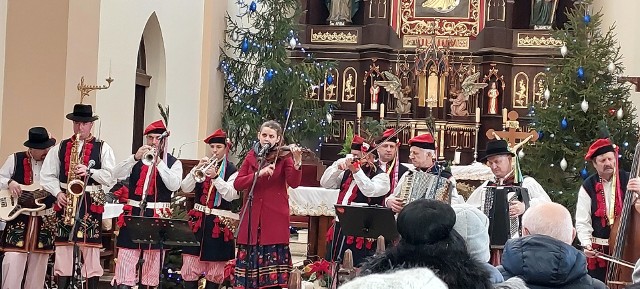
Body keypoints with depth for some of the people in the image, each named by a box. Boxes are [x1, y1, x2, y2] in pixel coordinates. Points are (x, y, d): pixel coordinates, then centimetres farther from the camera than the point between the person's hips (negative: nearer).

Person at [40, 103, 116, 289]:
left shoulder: (103, 148, 6)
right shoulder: (60, 147, 11)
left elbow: (110, 177, -2)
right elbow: (46, 176, 8)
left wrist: (89, 171, -16)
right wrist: (58, 193, -7)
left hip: (91, 203, -2)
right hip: (65, 201, 2)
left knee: (91, 247, -4)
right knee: (62, 246, 0)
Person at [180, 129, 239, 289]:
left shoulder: (232, 170, 0)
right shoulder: (204, 165, 10)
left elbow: (230, 195, -13)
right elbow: (185, 188, 0)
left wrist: (215, 177, -24)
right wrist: (197, 168, -14)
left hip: (219, 222, -3)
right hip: (198, 219, 3)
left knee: (214, 271, 4)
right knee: (190, 269, -1)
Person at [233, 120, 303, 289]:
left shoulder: (284, 157, 1)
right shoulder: (251, 157, 10)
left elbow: (294, 183, -15)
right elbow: (237, 184, -1)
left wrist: (297, 162, -32)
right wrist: (259, 174, -16)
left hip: (275, 219, -3)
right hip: (252, 218, 3)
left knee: (273, 271, -3)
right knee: (250, 262, 7)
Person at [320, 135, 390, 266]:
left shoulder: (381, 176, -4)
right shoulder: (347, 173, 18)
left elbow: (369, 190, -23)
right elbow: (325, 183, 13)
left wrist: (356, 171, -30)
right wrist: (338, 166, 0)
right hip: (339, 230, 7)